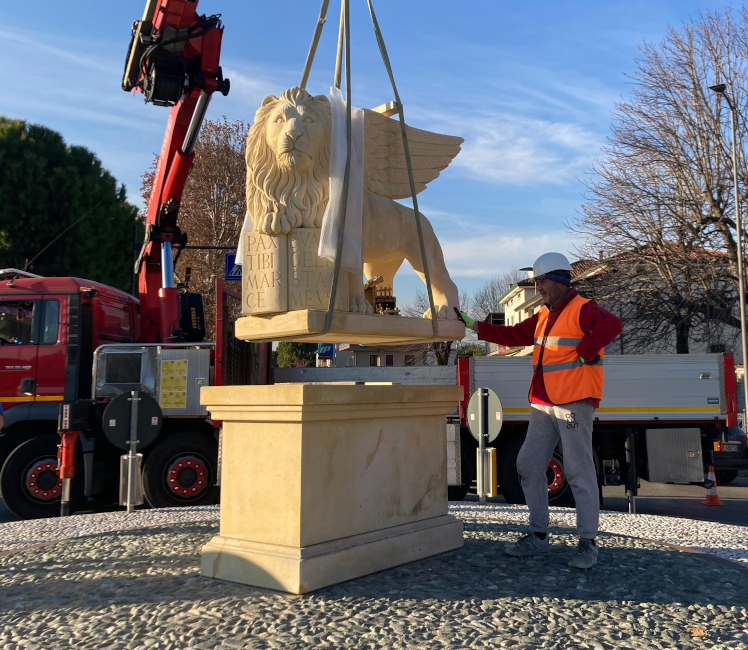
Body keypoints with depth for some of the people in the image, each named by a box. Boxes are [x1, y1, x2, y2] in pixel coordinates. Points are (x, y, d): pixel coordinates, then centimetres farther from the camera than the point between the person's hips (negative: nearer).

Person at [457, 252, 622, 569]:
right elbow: (514, 335, 21)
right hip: (543, 404, 9)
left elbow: (612, 325, -25)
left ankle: (588, 543, 4)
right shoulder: (544, 315, 18)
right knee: (528, 466, 9)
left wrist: (584, 352, -20)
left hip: (574, 403, -9)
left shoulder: (582, 309, -8)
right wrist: (474, 325, 17)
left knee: (579, 471, -6)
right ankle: (538, 536, 19)